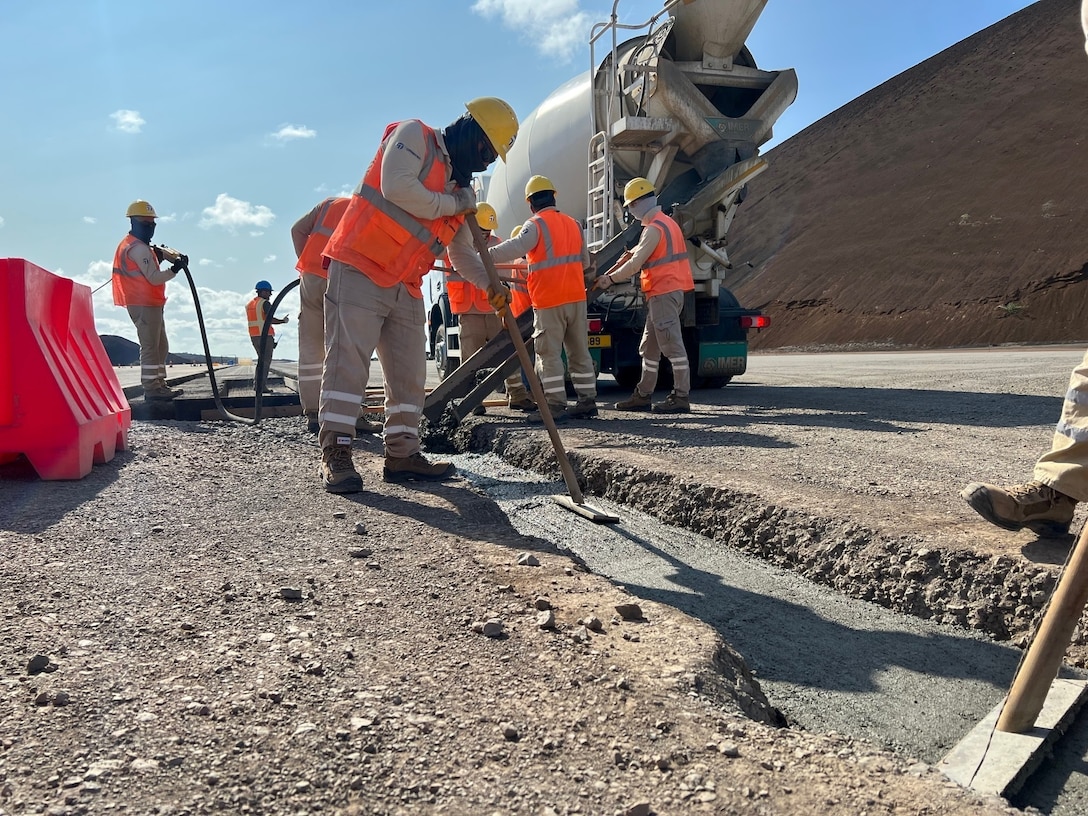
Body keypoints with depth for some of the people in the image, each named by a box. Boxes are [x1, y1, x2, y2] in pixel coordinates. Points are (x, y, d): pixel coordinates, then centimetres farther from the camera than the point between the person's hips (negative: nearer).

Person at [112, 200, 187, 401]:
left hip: (149, 304, 11)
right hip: (144, 304, -11)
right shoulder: (139, 248, -15)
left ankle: (159, 384, 18)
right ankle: (151, 388, -8)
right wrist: (175, 268, -15)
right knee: (150, 346, -9)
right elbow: (154, 278, -21)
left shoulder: (131, 245, 19)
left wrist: (156, 258, 4)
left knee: (161, 346, 14)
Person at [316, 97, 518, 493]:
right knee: (348, 360, -10)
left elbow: (462, 251, 19)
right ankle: (335, 454, -6)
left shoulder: (459, 185, 18)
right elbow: (396, 188, -20)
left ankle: (402, 454, 13)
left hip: (405, 289, 8)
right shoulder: (413, 135, -2)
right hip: (359, 271, -8)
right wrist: (453, 204, -8)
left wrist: (489, 285, 1)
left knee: (409, 371, 6)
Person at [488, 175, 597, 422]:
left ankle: (556, 407, -4)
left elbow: (515, 247, -25)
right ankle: (587, 401, 15)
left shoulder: (536, 225, -8)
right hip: (576, 298, 7)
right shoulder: (573, 224, 14)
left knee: (549, 355, -2)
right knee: (579, 352, 12)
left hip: (548, 302, -6)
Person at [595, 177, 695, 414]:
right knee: (650, 347, 13)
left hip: (663, 292, -11)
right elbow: (638, 254, 27)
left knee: (671, 344, -8)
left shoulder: (654, 228, -14)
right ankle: (643, 395, 19)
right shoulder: (666, 222, 19)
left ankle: (681, 397, -5)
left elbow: (635, 263, -13)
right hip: (668, 291, 11)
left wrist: (610, 279, -3)